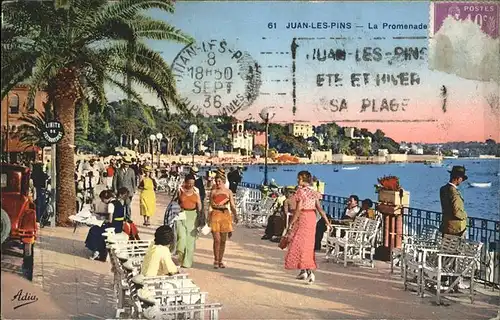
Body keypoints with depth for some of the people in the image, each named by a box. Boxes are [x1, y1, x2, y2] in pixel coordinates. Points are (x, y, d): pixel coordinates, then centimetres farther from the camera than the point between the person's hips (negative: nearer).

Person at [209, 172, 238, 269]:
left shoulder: (228, 192, 8)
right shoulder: (213, 191, 6)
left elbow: (232, 205, 3)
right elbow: (211, 205, 5)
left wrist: (235, 216, -13)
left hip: (225, 215, 2)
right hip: (215, 215, -2)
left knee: (223, 240, 6)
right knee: (217, 240, -8)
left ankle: (220, 260, 17)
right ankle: (216, 261, 3)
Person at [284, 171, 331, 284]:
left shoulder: (300, 191, -12)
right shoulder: (314, 192, 7)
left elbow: (298, 210, -16)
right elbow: (319, 208, 3)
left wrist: (291, 223, -12)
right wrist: (327, 221, 6)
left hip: (303, 218, -7)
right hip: (312, 218, 7)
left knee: (301, 244, -2)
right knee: (308, 244, 14)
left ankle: (309, 271, -11)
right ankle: (304, 270, 20)